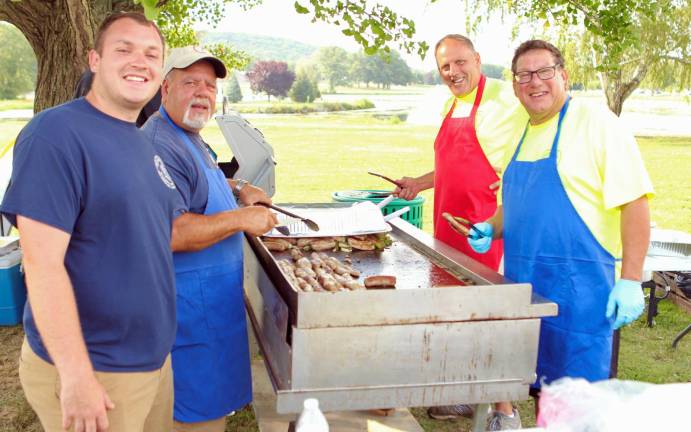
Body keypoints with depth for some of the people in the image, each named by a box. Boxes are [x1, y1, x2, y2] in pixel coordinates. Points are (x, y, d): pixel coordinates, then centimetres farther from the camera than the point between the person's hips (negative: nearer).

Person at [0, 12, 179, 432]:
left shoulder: (142, 143, 8)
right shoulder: (56, 133, -17)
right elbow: (43, 265, -22)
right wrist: (76, 376, -23)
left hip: (156, 359, 8)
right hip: (93, 370, -8)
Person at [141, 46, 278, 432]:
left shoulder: (190, 139, 13)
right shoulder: (160, 146, -22)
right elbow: (168, 232, -32)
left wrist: (238, 189, 15)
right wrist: (242, 219, -23)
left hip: (211, 295, 11)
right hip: (189, 303, -11)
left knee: (212, 398, 22)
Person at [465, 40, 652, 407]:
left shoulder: (596, 123, -10)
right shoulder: (523, 133, 14)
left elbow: (634, 201, -15)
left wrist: (630, 281, -20)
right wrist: (491, 229, 7)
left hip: (578, 287, -7)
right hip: (523, 282, 7)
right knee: (540, 388, 16)